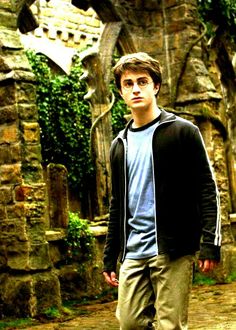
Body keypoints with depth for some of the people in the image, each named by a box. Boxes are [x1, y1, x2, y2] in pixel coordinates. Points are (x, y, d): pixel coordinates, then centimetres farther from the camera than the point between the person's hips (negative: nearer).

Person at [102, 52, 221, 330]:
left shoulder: (182, 131, -2)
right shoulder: (120, 144, 15)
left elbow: (207, 190, -5)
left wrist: (210, 243, -14)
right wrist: (109, 257, 16)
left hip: (172, 251, -5)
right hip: (132, 254, 5)